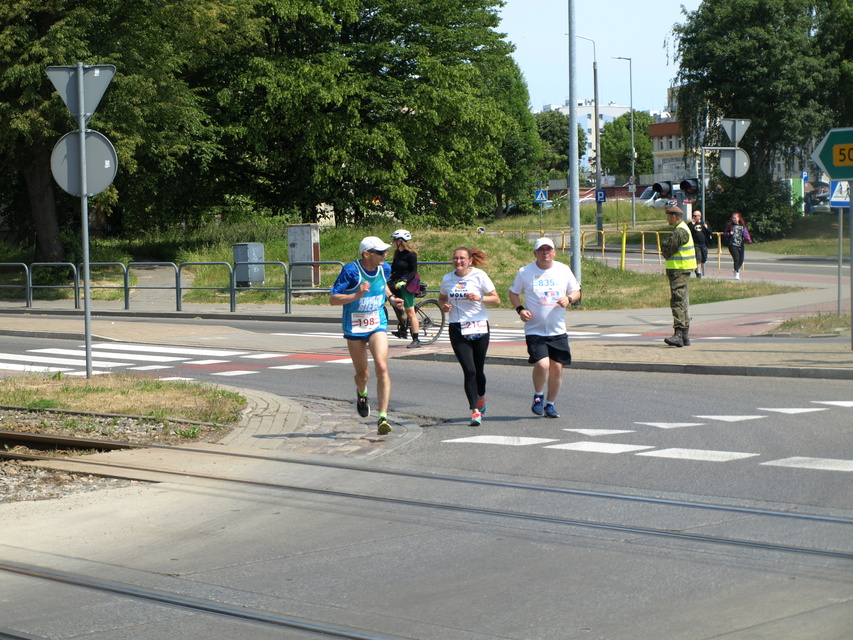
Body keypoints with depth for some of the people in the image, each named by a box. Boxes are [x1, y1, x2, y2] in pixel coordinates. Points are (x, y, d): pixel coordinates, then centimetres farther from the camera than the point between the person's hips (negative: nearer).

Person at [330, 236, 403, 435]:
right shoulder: (351, 271, -18)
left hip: (378, 325, 2)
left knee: (382, 368, -19)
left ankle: (383, 417, -18)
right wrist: (356, 295, -32)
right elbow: (333, 299, -18)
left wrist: (391, 298, 5)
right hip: (354, 327, -2)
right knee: (362, 374, 11)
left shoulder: (384, 268, -3)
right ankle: (362, 393, 50)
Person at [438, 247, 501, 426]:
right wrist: (444, 306, -2)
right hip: (457, 329, 1)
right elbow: (442, 298, 21)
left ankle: (481, 397, 40)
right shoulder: (447, 279, 4)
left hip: (479, 328, -1)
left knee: (478, 370, 8)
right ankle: (475, 411, -9)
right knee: (469, 370, -12)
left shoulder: (479, 276, -4)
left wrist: (480, 298, -20)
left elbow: (496, 299, -2)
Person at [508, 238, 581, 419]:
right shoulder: (525, 272, -2)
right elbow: (513, 292, 10)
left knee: (557, 368, 2)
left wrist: (569, 299, -10)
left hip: (558, 330, 3)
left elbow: (576, 292, 13)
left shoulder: (564, 270, 4)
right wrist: (520, 309, -7)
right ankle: (538, 396, 9)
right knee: (542, 364, -19)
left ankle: (550, 404, 20)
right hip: (535, 329, -3)